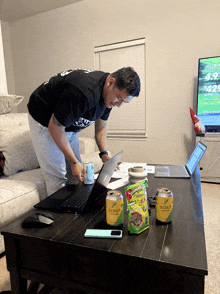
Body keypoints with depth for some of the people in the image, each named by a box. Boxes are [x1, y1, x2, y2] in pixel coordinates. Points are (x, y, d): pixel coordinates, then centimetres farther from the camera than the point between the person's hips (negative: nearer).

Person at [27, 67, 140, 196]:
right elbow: (55, 127, -29)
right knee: (57, 176, -9)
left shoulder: (109, 95, -9)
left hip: (69, 124, 8)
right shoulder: (83, 94, -37)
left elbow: (101, 124, 6)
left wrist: (104, 153, -5)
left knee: (77, 174, 8)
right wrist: (74, 162, -25)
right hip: (45, 121, -7)